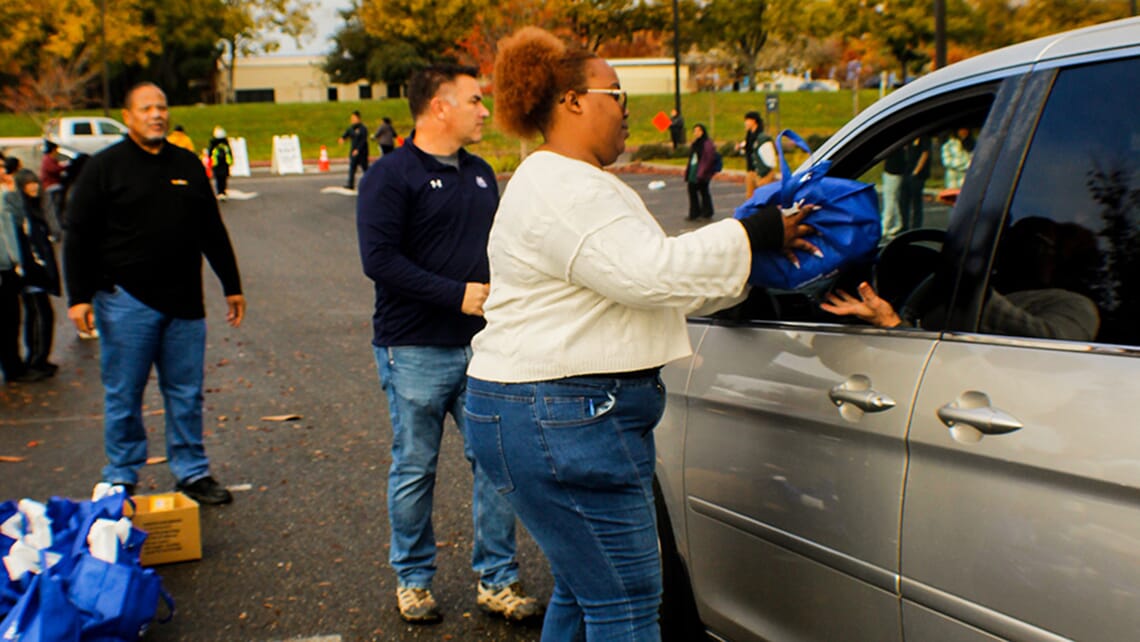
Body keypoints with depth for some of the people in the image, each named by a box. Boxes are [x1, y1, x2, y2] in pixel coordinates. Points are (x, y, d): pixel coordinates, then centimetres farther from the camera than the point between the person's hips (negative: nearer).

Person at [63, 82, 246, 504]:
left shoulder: (188, 165, 12)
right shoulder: (105, 166, -1)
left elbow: (212, 231, 19)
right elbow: (78, 236, -2)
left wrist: (232, 287, 20)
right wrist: (79, 296, -9)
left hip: (184, 302, 4)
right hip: (126, 301, -4)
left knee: (186, 394, 8)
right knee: (123, 395, 4)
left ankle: (193, 473, 18)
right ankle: (121, 479, 16)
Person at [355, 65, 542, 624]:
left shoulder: (479, 174, 14)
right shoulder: (391, 176, -8)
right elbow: (379, 259, -16)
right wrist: (457, 295, -19)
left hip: (481, 346, 6)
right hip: (414, 351, -6)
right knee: (414, 470, 7)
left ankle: (496, 579, 18)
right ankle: (412, 579, 24)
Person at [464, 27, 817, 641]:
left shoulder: (574, 184, 20)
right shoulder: (561, 189, -16)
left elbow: (646, 275, 21)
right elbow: (655, 273, -24)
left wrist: (764, 251, 16)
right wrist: (754, 235, -13)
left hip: (556, 417, 11)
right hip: (560, 423, -11)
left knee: (584, 589, 21)